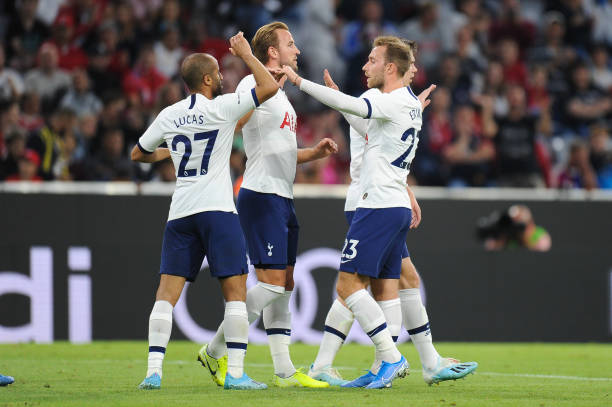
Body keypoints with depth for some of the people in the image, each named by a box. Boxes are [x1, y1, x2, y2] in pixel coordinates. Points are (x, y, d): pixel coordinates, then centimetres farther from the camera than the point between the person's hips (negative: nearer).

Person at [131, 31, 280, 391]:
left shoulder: (169, 116, 10)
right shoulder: (221, 108, -5)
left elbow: (138, 154, 23)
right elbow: (270, 87, -8)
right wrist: (246, 54, 4)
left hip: (180, 213, 5)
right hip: (217, 210, -5)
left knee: (167, 292, 3)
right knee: (235, 291, -1)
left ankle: (154, 371, -6)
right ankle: (235, 372, -7)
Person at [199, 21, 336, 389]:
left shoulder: (281, 95, 21)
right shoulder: (254, 85, -9)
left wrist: (315, 153, 15)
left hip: (283, 200, 10)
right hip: (262, 195, -10)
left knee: (284, 284, 7)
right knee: (272, 281, -13)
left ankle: (284, 370, 7)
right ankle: (215, 351, -3)